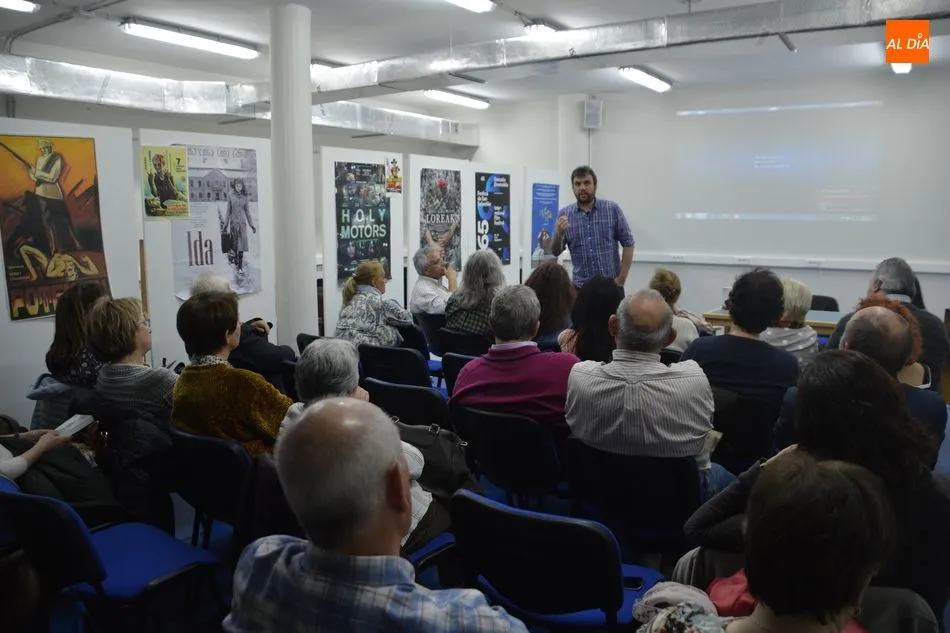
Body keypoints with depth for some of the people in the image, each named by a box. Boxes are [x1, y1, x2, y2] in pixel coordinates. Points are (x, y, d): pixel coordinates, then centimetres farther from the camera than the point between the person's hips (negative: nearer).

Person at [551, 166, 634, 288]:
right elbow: (555, 252, 3)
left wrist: (621, 279, -6)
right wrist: (559, 234, -18)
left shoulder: (612, 209, -1)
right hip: (581, 285, 1)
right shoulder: (564, 214, 3)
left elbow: (628, 243, 0)